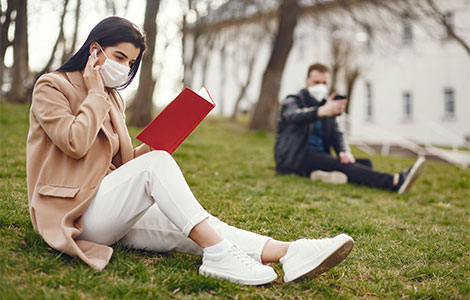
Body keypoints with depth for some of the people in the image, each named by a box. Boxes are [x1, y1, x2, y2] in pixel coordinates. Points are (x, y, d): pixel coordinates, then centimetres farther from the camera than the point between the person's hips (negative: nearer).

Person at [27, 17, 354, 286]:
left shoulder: (113, 100, 19)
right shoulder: (51, 87, -1)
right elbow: (75, 144, -18)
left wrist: (150, 148, -3)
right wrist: (96, 94, -6)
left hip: (114, 213, 6)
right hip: (75, 213, -6)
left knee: (193, 229, -19)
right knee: (156, 163, -29)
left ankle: (287, 253, -35)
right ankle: (217, 254, -35)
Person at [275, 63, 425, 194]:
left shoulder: (326, 104, 22)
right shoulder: (293, 101, 2)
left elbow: (336, 134, 13)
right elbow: (294, 115, -24)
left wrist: (344, 151, -13)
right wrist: (322, 111, -46)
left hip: (320, 156, 7)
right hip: (295, 158, -7)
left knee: (365, 163, -15)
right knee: (339, 164, -32)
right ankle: (395, 182, -52)